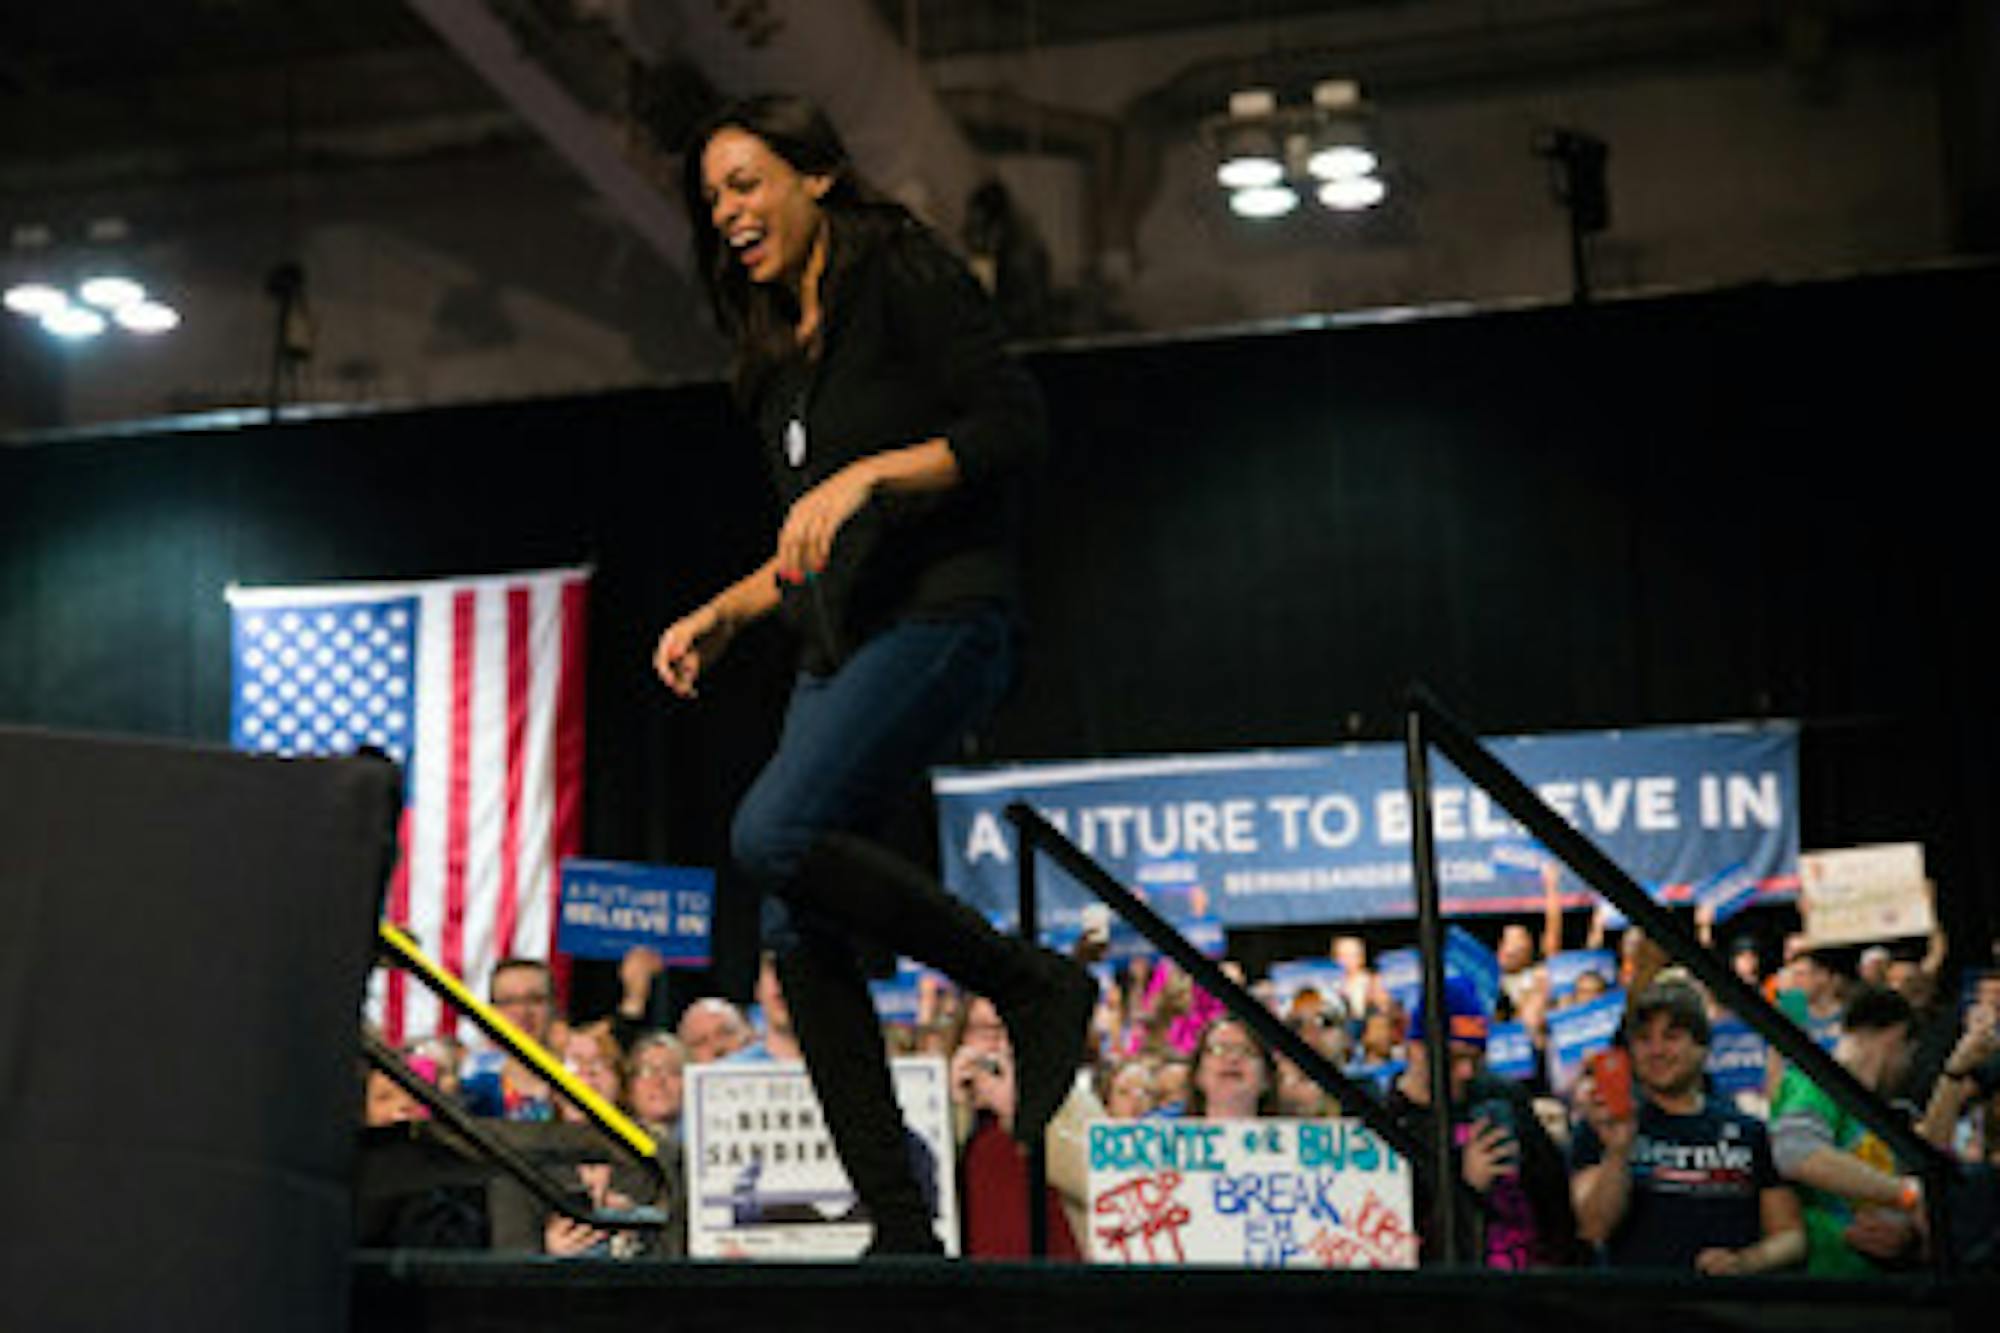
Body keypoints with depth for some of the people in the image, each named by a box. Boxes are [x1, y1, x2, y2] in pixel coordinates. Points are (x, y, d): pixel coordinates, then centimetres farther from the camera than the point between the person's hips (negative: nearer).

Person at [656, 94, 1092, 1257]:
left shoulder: (904, 279, 0)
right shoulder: (784, 355, 24)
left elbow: (1019, 428, -11)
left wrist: (867, 473, -20)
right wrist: (724, 614, 16)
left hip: (939, 616, -8)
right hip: (841, 644, 9)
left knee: (776, 834, -28)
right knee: (800, 933, -3)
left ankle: (1033, 985, -12)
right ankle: (902, 1227, 1)